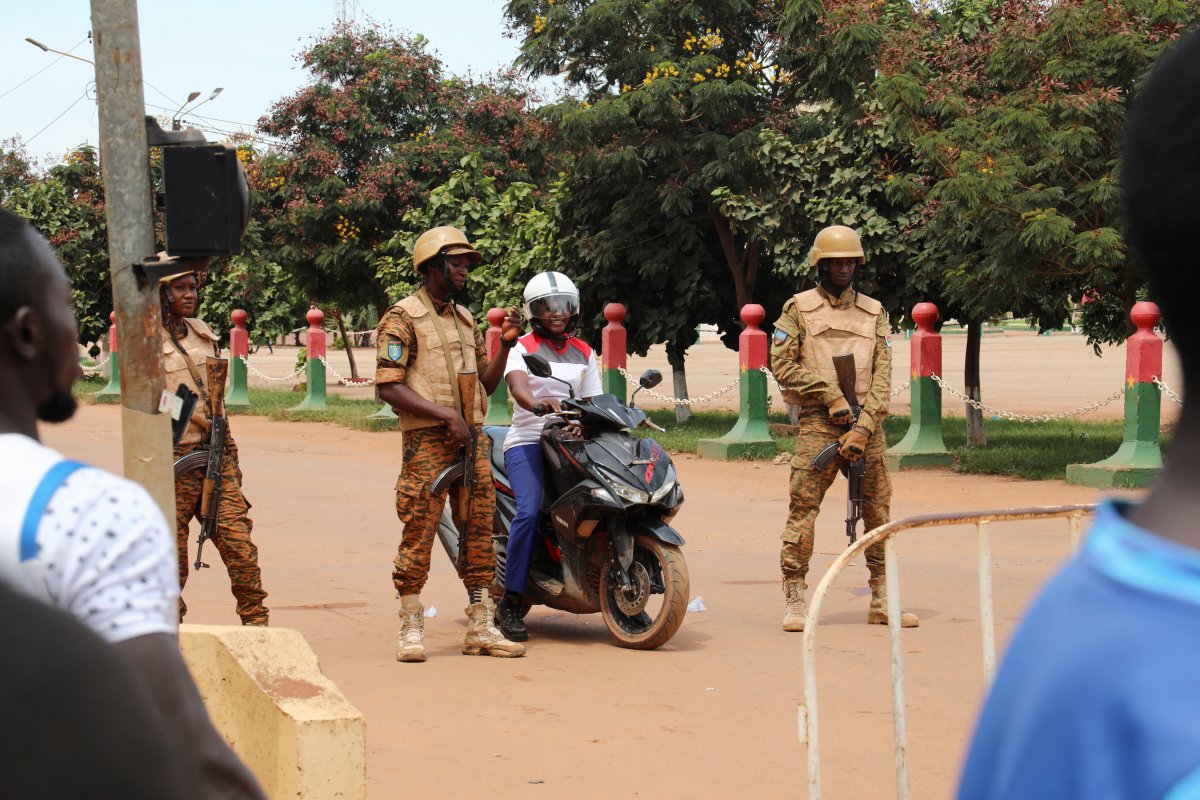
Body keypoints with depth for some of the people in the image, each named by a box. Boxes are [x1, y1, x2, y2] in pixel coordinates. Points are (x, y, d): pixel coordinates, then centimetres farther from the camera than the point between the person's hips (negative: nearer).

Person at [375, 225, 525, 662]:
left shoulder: (465, 319, 19)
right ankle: (411, 629, 1)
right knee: (419, 534, -6)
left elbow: (485, 383, 21)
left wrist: (505, 345, 5)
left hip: (472, 439, 7)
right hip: (426, 442, -7)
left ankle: (480, 628, 11)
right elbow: (388, 387, -12)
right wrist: (446, 415, -17)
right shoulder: (402, 318, -4)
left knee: (479, 531, 6)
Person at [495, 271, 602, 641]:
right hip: (528, 441, -5)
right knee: (529, 511, -26)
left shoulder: (584, 353, 19)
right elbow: (518, 387, -17)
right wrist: (540, 405, -39)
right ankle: (511, 602, -20)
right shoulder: (522, 347, 4)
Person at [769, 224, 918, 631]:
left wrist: (864, 427, -7)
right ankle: (794, 600, -2)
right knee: (802, 509, -8)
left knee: (878, 512, 5)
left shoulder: (874, 312, 13)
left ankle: (882, 600, 13)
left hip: (868, 425, 3)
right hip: (818, 424, -3)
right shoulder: (798, 309, 5)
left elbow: (882, 376, 6)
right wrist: (831, 396, -10)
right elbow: (782, 364, -2)